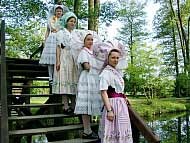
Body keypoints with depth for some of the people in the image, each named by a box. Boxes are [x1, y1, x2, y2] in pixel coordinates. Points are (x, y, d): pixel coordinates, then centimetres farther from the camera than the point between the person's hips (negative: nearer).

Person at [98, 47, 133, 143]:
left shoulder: (117, 72, 15)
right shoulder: (106, 72, -11)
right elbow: (103, 92, -19)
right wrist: (109, 110, -24)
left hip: (122, 104, 9)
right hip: (112, 104, -9)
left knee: (122, 131, 13)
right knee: (112, 131, -4)